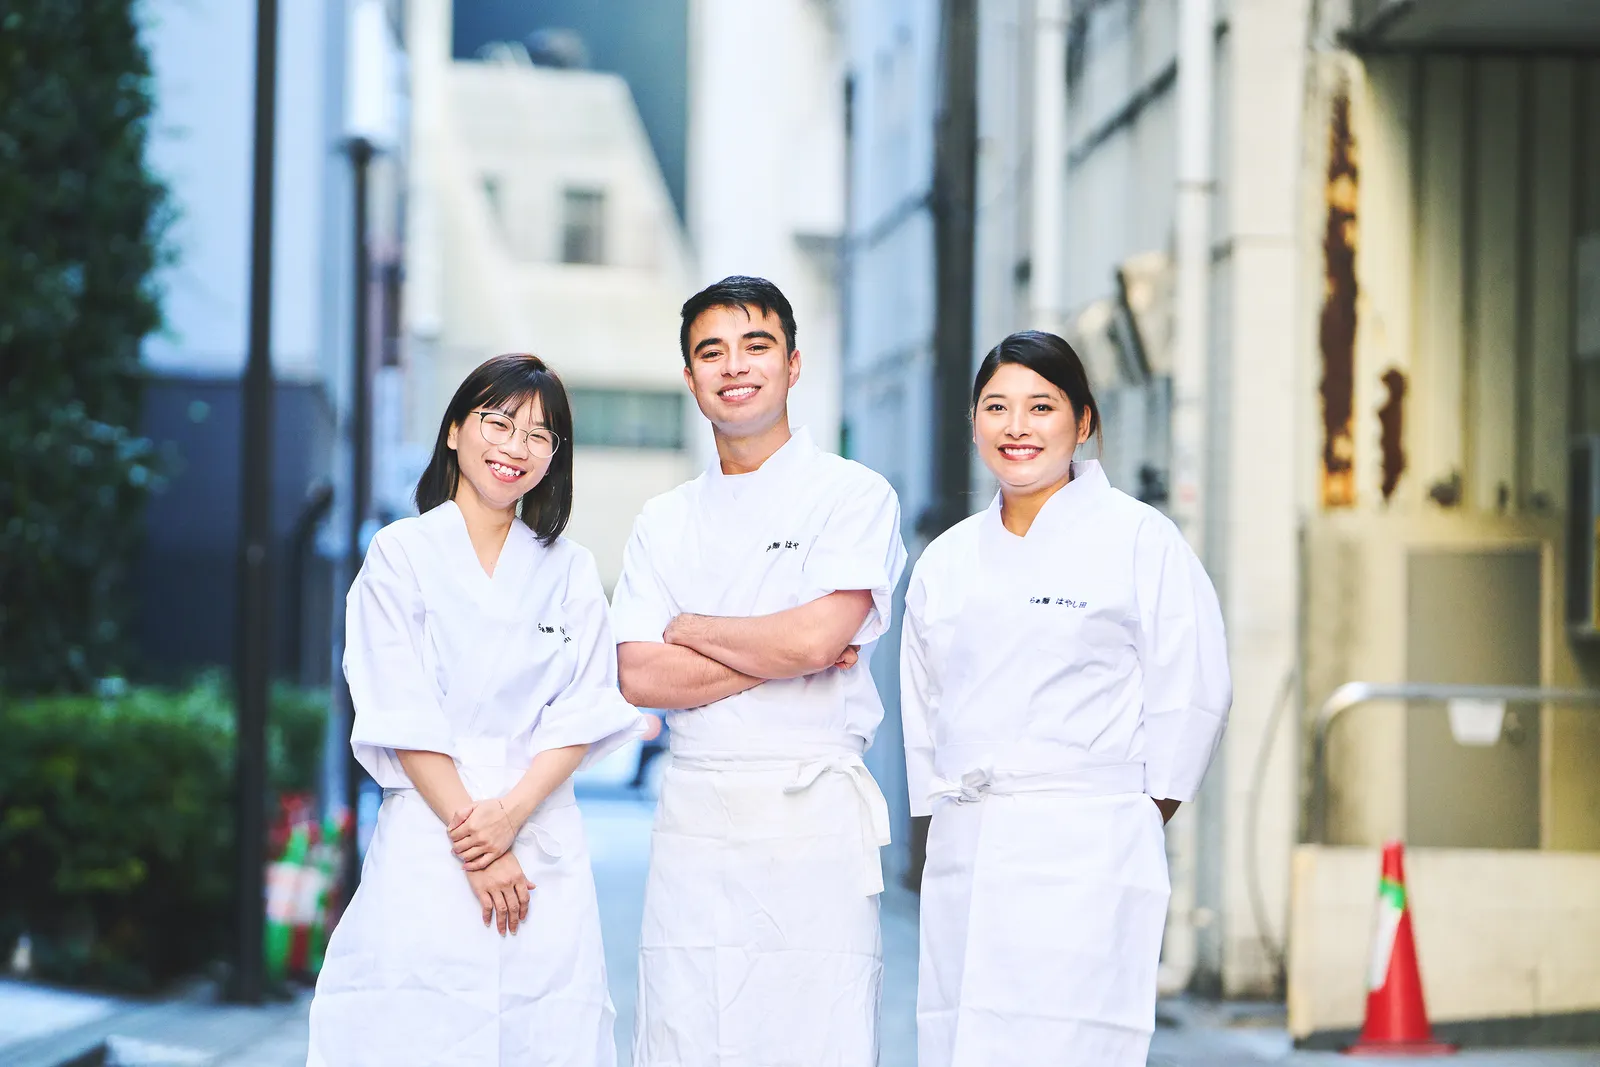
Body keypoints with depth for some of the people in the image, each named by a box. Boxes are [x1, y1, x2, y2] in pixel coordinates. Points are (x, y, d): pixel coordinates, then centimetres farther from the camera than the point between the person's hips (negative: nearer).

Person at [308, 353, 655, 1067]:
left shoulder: (568, 569, 12)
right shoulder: (402, 554, 3)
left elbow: (584, 711, 3)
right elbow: (401, 717, -4)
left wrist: (512, 811, -11)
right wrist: (467, 828, -12)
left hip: (544, 838, 3)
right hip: (427, 828, -2)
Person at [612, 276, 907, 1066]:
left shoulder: (853, 496, 2)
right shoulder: (665, 523, 14)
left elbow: (814, 637, -12)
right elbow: (639, 677, 3)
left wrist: (688, 629, 2)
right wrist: (779, 656, -6)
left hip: (812, 815, -4)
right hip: (694, 816, 4)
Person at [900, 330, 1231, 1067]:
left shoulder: (1139, 538, 1)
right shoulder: (945, 561, 16)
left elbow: (1192, 695, -1)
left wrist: (1136, 821, 0)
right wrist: (946, 812, 12)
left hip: (1084, 860, -5)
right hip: (963, 857, 5)